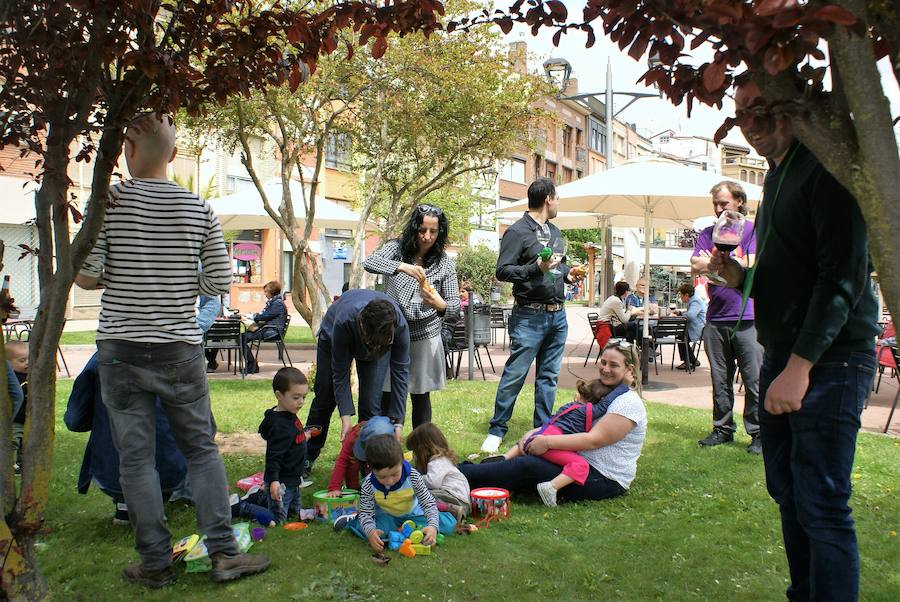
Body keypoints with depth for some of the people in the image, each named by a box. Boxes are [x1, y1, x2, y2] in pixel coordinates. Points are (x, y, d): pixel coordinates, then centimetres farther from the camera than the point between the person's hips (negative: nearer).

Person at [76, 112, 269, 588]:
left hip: (122, 350, -1)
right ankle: (223, 551, 11)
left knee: (135, 458, 8)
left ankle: (155, 563, 15)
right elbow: (220, 282, -1)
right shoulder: (199, 209, -1)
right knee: (202, 449, 11)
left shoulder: (109, 201, -6)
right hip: (180, 351, 1)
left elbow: (84, 276, -7)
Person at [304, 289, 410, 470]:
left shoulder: (400, 325, -40)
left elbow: (400, 371, -29)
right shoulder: (344, 321, -45)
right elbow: (340, 373, -32)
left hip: (379, 336, 1)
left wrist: (397, 421, -30)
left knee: (370, 405, -13)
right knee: (324, 399, 10)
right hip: (333, 337, 0)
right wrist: (345, 418, -35)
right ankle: (307, 458, 30)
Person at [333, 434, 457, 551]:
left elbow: (429, 502, -22)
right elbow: (365, 512, -21)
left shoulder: (413, 477, -26)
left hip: (413, 514, 2)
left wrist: (433, 526, -41)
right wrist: (370, 532, -43)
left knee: (449, 524, -16)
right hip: (386, 516, -2)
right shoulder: (368, 485, -25)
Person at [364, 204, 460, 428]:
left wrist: (439, 304, -32)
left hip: (425, 336, 0)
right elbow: (369, 262, -23)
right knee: (386, 395, 3)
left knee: (421, 396, 8)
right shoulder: (397, 248, -4)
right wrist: (402, 266, -39)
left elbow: (455, 306, -8)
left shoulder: (445, 263, -4)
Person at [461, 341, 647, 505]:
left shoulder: (628, 403, -14)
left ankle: (461, 475, -20)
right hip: (583, 464, 9)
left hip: (605, 480, -9)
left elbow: (594, 440, -23)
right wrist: (536, 432, -5)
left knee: (526, 466, -21)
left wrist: (547, 441, -23)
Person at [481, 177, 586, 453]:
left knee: (548, 376, 11)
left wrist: (567, 274, 8)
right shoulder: (517, 231, -8)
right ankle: (496, 431, 5)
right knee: (515, 374, -5)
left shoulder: (555, 231, 18)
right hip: (530, 316, -8)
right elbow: (502, 271, -13)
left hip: (558, 314, 8)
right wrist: (536, 268, -23)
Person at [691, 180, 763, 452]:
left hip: (747, 318, -4)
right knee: (720, 380, 10)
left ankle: (758, 433, 7)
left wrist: (712, 263, -4)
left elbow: (751, 269, -10)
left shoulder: (753, 230, 1)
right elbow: (695, 266, 1)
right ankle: (723, 429, 20)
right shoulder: (708, 234, 13)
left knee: (754, 379, -2)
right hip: (716, 318, 4)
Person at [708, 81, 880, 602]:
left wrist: (800, 365, -22)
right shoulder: (777, 178, 18)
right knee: (788, 494, 13)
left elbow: (845, 275, -20)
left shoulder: (827, 166, -11)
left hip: (829, 362, -9)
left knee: (822, 508, -6)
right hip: (782, 361, 9)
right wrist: (740, 278, 5)